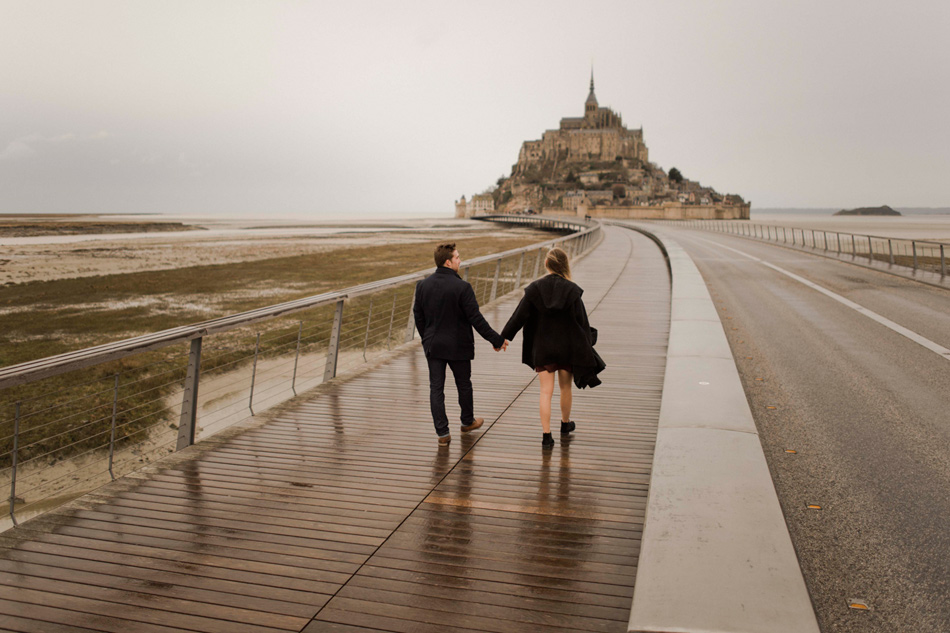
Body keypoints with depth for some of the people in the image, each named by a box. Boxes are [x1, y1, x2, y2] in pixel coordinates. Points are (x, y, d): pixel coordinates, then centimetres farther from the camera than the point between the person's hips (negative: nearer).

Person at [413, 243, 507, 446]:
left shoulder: (422, 285, -2)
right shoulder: (462, 287, -18)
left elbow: (418, 316, 6)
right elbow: (475, 318, -17)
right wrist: (496, 339, -7)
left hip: (433, 345, 3)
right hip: (458, 346, -3)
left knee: (436, 389, 7)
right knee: (464, 385, 17)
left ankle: (442, 433, 6)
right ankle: (467, 421, 36)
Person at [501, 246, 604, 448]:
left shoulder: (534, 288, -9)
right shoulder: (572, 289, -10)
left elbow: (520, 315, -6)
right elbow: (581, 320, -7)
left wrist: (505, 336, 4)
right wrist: (587, 344, 3)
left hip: (542, 348, 0)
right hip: (567, 347, 0)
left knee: (546, 391, 4)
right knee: (566, 387, 19)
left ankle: (546, 435, 1)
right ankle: (565, 423, 39)